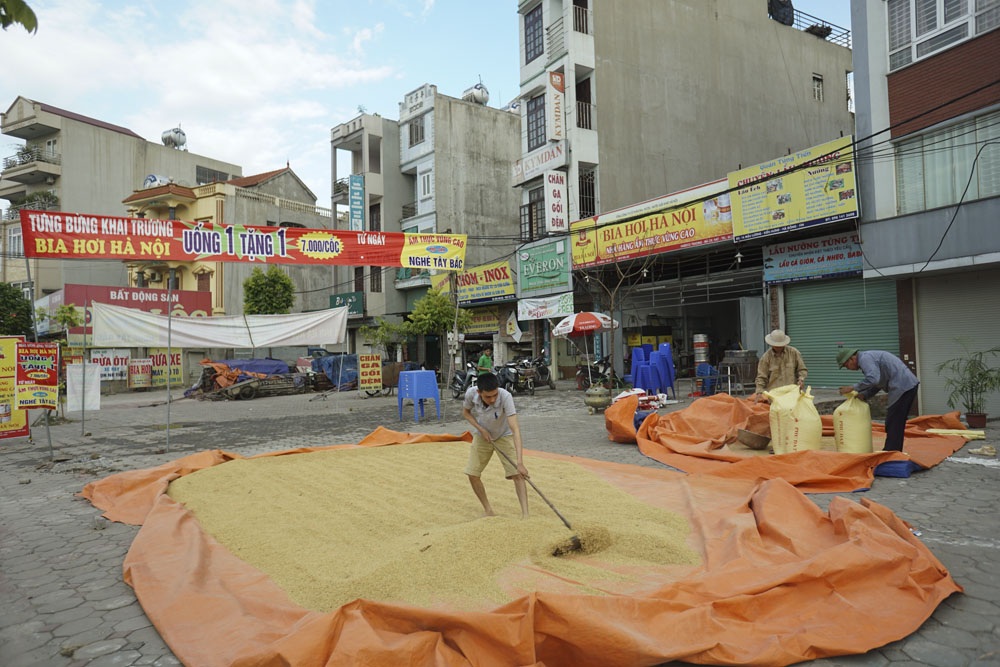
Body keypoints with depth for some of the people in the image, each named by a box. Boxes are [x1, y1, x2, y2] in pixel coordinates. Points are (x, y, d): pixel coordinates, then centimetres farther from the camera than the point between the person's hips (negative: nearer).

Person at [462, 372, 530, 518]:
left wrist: (520, 462, -51)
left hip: (504, 436, -3)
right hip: (482, 435, 3)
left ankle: (525, 515, -11)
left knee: (517, 474, -16)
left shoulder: (505, 396, -38)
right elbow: (466, 412, -5)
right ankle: (488, 510, 19)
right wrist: (481, 429, -21)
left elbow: (515, 429, -44)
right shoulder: (471, 394, -29)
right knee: (472, 474, 0)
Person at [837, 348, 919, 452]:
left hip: (902, 386, -10)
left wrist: (854, 388, -15)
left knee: (893, 423, -5)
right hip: (909, 384, 10)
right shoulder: (869, 357, 20)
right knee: (897, 423, 16)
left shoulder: (865, 358, -11)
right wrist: (864, 395, 9)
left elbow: (873, 379, -26)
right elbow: (878, 382, 22)